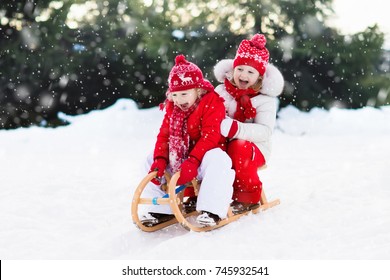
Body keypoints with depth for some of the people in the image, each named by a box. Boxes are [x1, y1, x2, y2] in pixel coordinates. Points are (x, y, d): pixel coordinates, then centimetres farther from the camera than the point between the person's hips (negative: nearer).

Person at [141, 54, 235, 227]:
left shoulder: (212, 103, -15)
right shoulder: (172, 108, 6)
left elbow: (210, 136, -24)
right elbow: (164, 135, 2)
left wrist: (192, 161, -34)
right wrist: (160, 160, -16)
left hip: (206, 156, -7)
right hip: (178, 159, 7)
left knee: (216, 160, -39)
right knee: (150, 161, -1)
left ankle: (212, 210, -40)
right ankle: (161, 209, -1)